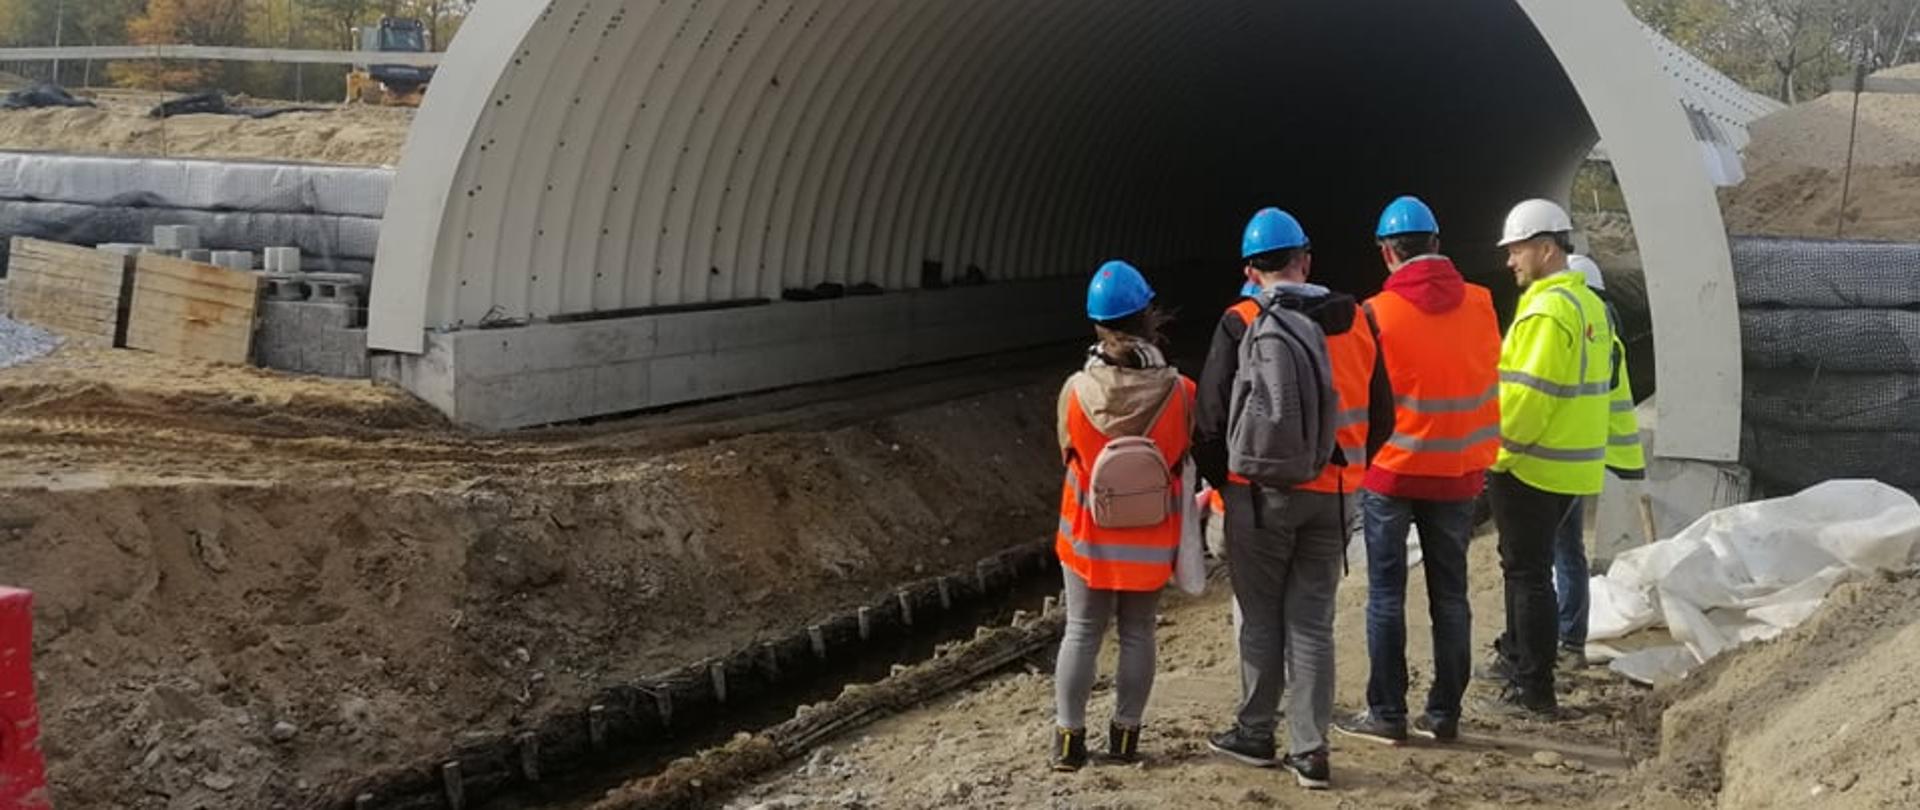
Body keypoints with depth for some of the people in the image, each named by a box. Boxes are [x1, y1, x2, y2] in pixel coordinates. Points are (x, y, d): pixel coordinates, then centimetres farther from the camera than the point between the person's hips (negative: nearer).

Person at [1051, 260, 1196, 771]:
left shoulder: (1075, 393, -18)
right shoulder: (1179, 392, -18)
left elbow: (1068, 454, -1)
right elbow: (1186, 455, 0)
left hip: (1090, 537, 0)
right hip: (1151, 540, 0)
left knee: (1082, 633, 11)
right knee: (1137, 633, 14)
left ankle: (1069, 738, 15)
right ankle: (1125, 734, 22)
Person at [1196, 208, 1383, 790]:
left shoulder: (1241, 325, -10)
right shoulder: (1356, 322, 3)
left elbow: (1214, 415, -8)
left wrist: (1214, 479, 7)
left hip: (1260, 491, -3)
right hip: (1331, 495, 3)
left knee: (1261, 618, 11)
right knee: (1312, 622, 9)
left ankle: (1256, 735, 21)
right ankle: (1309, 751, 9)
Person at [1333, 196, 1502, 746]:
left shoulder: (1377, 314, -13)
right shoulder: (1480, 305, -1)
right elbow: (1488, 387, 10)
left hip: (1392, 471, -3)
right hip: (1458, 473, 3)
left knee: (1387, 594, 5)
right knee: (1450, 593, 11)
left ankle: (1387, 714, 8)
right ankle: (1445, 713, 16)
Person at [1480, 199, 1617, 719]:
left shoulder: (1547, 311, -18)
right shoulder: (1589, 305, 14)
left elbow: (1528, 395, -23)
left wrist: (1497, 453, -14)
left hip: (1530, 465, -10)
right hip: (1574, 466, 10)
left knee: (1527, 572, -3)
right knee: (1526, 564, 23)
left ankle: (1533, 693, 0)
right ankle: (1517, 656, 37)